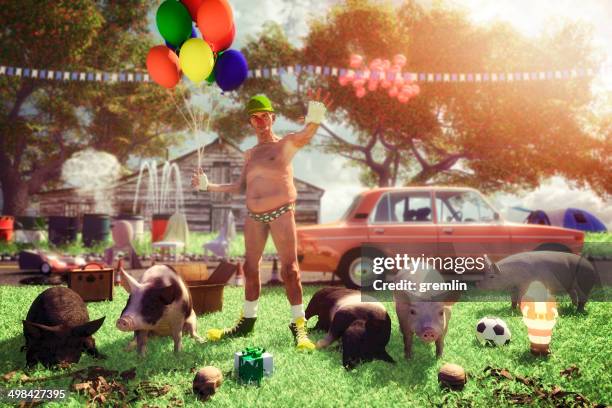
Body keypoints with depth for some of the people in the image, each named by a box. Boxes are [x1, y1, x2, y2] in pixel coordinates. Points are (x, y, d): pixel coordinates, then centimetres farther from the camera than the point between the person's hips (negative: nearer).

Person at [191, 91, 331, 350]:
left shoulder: (286, 144, 0)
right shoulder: (250, 154, 17)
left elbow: (305, 135, -21)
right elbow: (241, 187, 19)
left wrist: (314, 119, -44)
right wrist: (208, 187, 17)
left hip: (281, 212, -5)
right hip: (254, 216, 6)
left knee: (289, 269, -8)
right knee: (250, 268, 10)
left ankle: (299, 326, -1)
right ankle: (247, 321, 23)